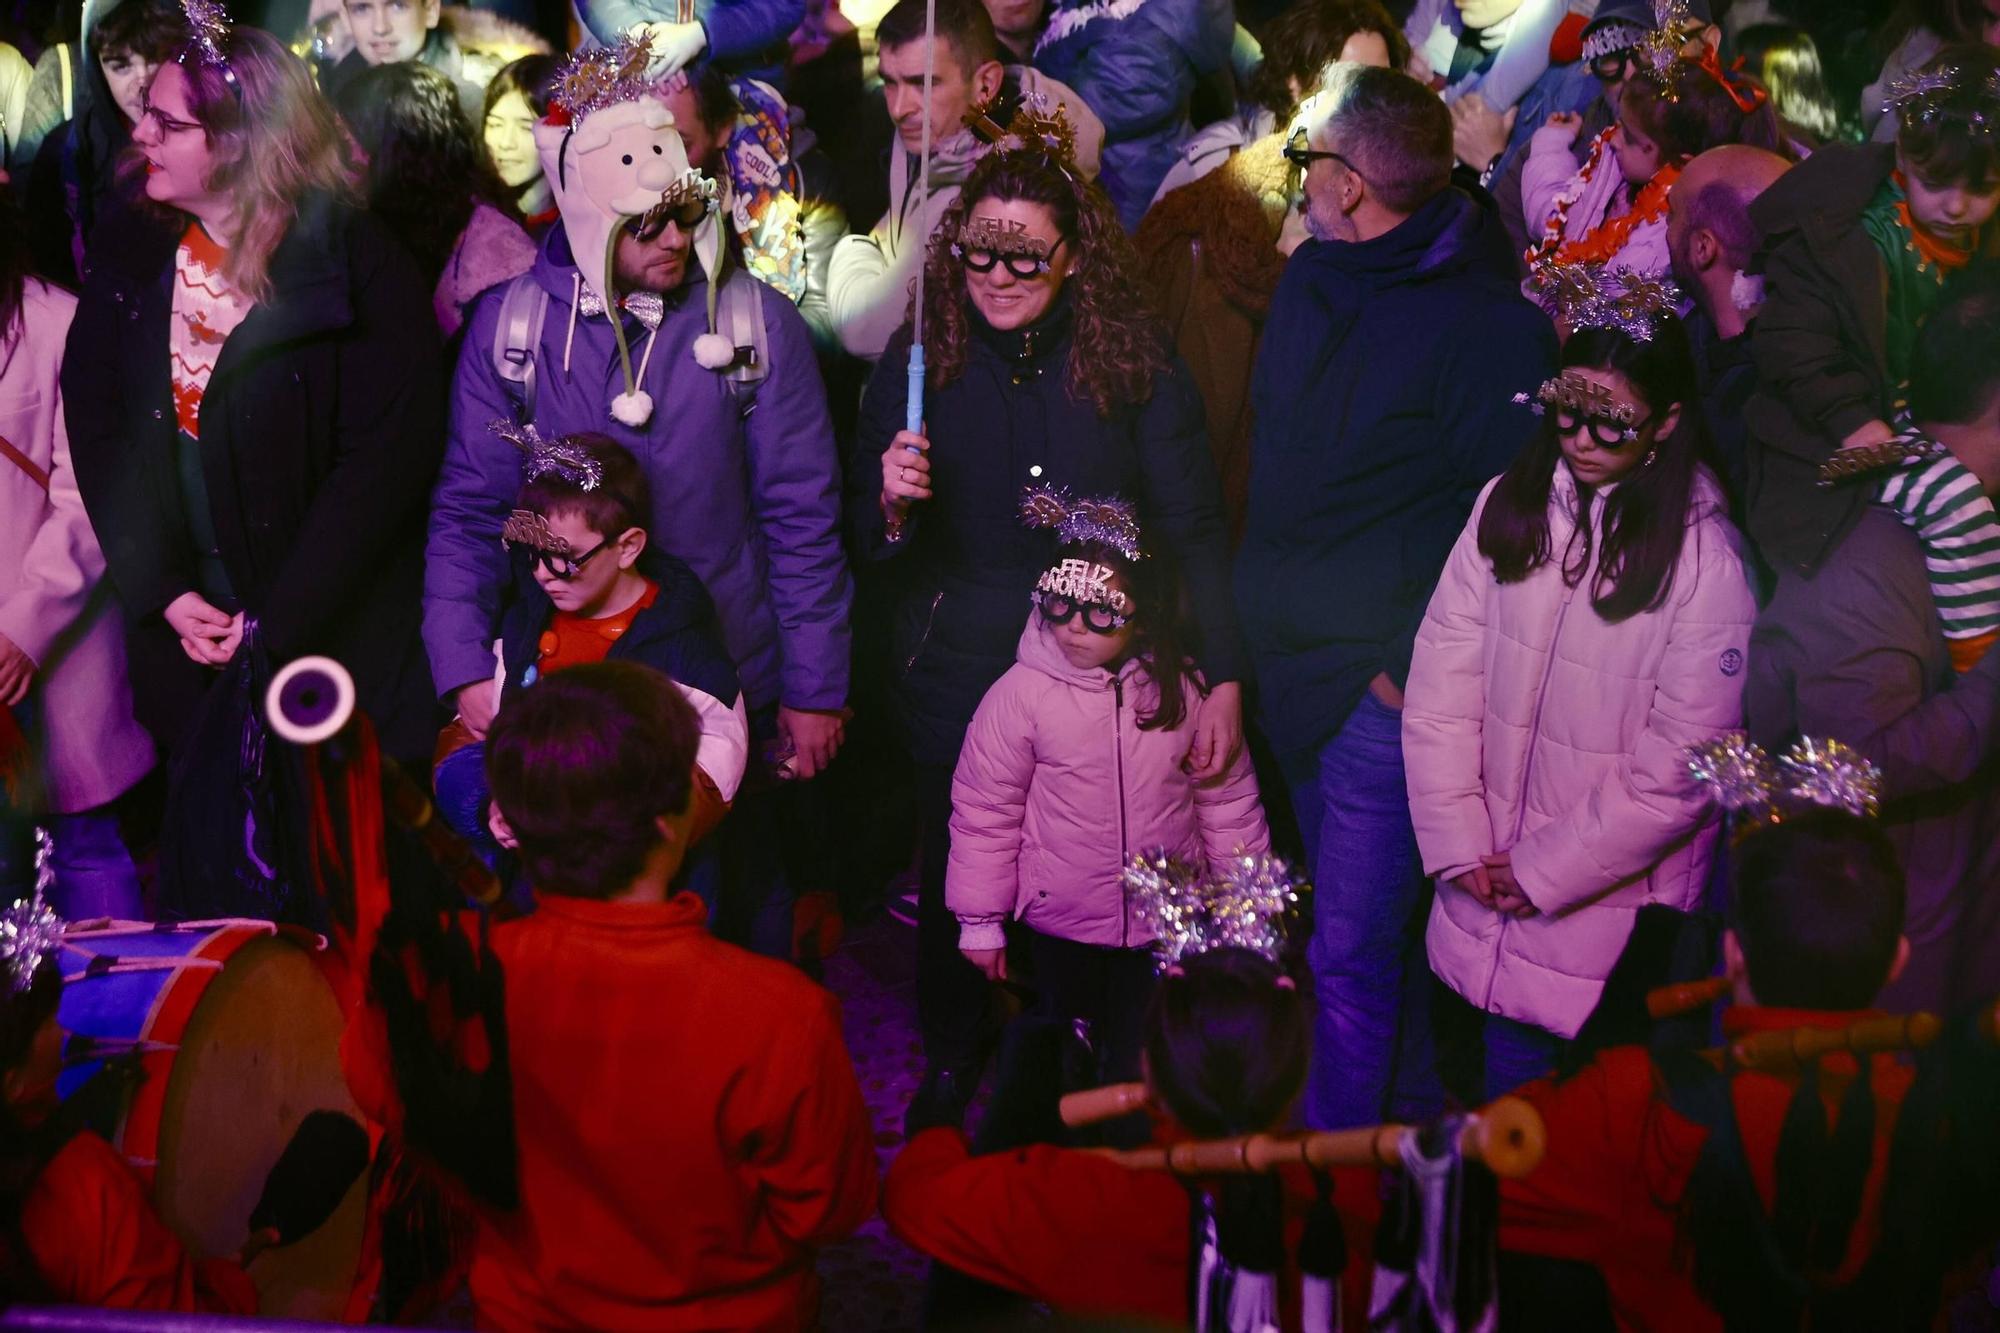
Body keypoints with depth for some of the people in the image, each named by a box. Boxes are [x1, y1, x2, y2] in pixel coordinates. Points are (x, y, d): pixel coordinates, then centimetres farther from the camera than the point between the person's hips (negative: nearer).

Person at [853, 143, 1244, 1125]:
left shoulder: (1135, 362, -6)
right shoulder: (916, 362, -3)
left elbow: (1193, 530, -3)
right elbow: (866, 543, 2)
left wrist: (1223, 680, -10)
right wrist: (891, 504, -21)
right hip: (952, 679, 1)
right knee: (950, 885, 13)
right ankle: (950, 1063, 40)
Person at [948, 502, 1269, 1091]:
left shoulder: (1184, 689, -9)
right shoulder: (1020, 694, -15)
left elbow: (1227, 798, 3)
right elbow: (983, 813, -7)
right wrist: (980, 921, -3)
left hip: (1166, 924, 1)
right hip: (1062, 925, -1)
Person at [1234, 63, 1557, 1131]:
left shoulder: (1489, 325, -17)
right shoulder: (1312, 281, 8)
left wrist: (1414, 662, -17)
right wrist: (1252, 617, 17)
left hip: (1386, 689, -8)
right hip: (1294, 664, 8)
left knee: (1350, 951, -2)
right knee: (1367, 928, 22)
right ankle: (1407, 1103, 39)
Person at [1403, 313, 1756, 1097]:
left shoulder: (1708, 560, -15)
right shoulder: (1510, 505, -1)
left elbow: (1680, 768, -13)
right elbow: (1440, 686, -2)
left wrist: (1546, 870, -9)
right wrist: (1459, 846, -7)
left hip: (1611, 909, -4)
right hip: (1489, 897, 4)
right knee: (1508, 1107, 17)